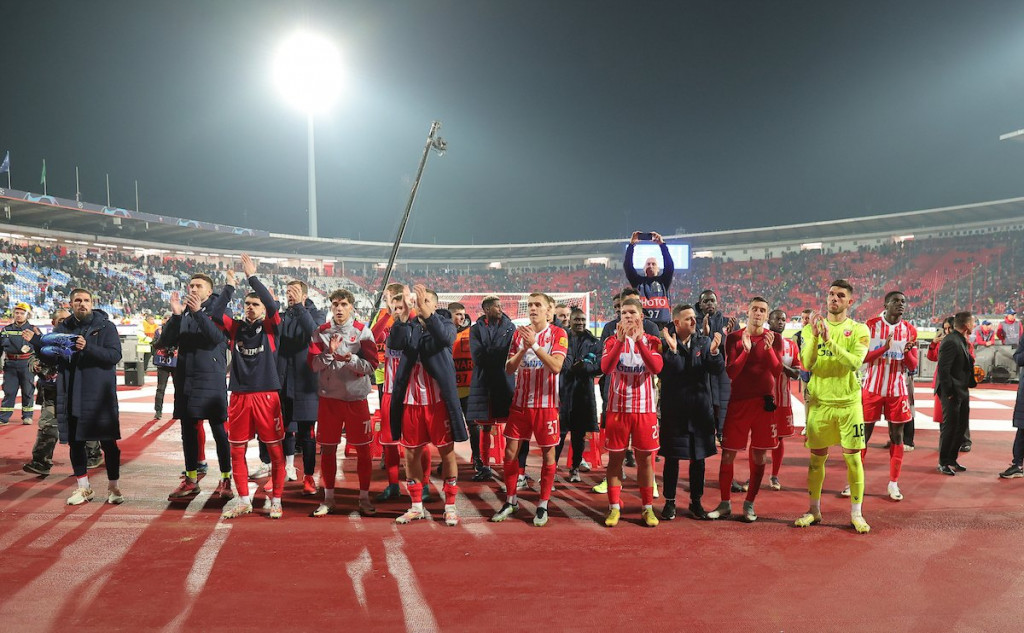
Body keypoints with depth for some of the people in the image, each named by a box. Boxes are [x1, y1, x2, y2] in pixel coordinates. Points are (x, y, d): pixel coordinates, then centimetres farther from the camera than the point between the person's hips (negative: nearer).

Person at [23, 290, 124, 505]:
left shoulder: (106, 326, -2)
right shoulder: (63, 328, 10)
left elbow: (115, 355, -12)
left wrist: (88, 348, -24)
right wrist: (35, 341, -6)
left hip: (99, 394, -4)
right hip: (70, 396, 4)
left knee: (108, 442, 0)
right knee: (75, 442, 10)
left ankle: (113, 487, 14)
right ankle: (83, 488, 24)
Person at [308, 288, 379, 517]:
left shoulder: (363, 331, -1)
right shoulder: (321, 332, 5)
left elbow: (371, 365, -7)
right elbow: (314, 364, -1)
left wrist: (350, 358, -22)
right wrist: (329, 352, -17)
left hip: (357, 397, -1)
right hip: (329, 397, 2)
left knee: (363, 449, 3)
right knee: (328, 448, 7)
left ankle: (364, 498, 15)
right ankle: (328, 498, 21)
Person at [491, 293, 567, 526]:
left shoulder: (558, 334, -4)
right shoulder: (520, 333, 9)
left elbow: (556, 367, -17)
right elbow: (509, 369, 4)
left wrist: (534, 344, -21)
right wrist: (522, 349, -12)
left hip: (546, 403, -4)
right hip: (520, 401, 4)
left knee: (547, 452, 2)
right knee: (510, 450, 5)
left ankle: (543, 505, 14)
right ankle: (511, 500, 20)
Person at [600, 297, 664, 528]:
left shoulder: (652, 341, 3)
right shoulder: (613, 340, 2)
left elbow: (656, 368, -17)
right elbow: (605, 368, -16)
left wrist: (639, 340, -23)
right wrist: (620, 340, -24)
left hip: (645, 408, 0)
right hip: (617, 407, 0)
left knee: (645, 458, 6)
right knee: (615, 457, 4)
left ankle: (647, 508, 16)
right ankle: (614, 507, 13)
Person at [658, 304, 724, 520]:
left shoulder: (704, 342, 3)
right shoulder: (666, 342, -7)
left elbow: (718, 369, -5)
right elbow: (666, 372, -17)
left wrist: (714, 351, -24)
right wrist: (672, 349, -29)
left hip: (700, 409, 3)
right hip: (674, 410, -3)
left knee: (698, 458, 11)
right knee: (672, 458, 5)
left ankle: (696, 501, 24)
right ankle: (670, 502, 18)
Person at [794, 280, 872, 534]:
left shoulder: (859, 330, 0)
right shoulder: (812, 328, 5)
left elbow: (855, 362, -16)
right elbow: (807, 364, -7)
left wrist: (830, 341, -27)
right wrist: (814, 336, -21)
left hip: (848, 401, -1)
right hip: (819, 400, 1)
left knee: (853, 457, 1)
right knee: (817, 457, 7)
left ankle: (856, 513, 13)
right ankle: (814, 510, 20)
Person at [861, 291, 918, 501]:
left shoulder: (910, 330, 4)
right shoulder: (871, 325, -3)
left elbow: (913, 366, 4)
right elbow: (861, 357, -7)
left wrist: (907, 352, -18)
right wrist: (883, 349, -23)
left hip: (897, 390, 2)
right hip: (872, 388, -2)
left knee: (897, 436, 5)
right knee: (864, 433, 2)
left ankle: (893, 483, 14)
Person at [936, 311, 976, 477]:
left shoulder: (962, 341, 13)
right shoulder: (951, 342, -18)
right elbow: (943, 369, -22)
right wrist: (949, 392, -20)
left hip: (962, 392, 10)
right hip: (952, 393, -10)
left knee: (961, 427, 15)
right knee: (950, 427, -2)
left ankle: (952, 460, 26)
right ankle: (943, 463, 9)